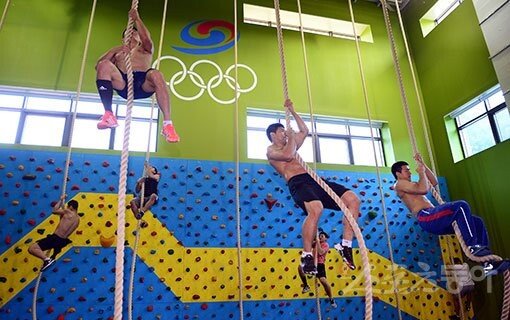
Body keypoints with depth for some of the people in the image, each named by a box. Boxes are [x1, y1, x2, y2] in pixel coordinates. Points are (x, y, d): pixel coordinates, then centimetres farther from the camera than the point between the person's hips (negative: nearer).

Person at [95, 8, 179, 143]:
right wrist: (116, 50, 10)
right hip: (123, 84, 2)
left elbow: (146, 38, 7)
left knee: (156, 75, -36)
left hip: (144, 84, -2)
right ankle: (109, 115, -35)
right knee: (104, 65, -25)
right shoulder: (118, 53, 37)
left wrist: (137, 19, 16)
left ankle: (167, 123, -44)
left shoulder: (145, 49, 34)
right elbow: (97, 66, 20)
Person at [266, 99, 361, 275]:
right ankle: (307, 256, -23)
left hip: (313, 179, 8)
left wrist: (292, 111, 40)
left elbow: (305, 130, 40)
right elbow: (288, 155, -10)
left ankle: (346, 245, -4)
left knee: (353, 199, -9)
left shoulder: (290, 146, 34)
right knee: (315, 209, -40)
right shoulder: (271, 150, 11)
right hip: (298, 183, -8)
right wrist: (291, 137, 8)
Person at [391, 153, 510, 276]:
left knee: (477, 221, 2)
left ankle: (489, 264, -4)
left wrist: (422, 164, 28)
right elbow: (423, 189, -15)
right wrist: (421, 172, 1)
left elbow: (434, 182, 33)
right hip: (426, 217, -10)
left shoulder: (410, 185, 32)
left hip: (435, 219, 10)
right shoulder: (400, 184, 1)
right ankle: (473, 246, -28)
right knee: (461, 205, -27)